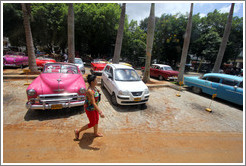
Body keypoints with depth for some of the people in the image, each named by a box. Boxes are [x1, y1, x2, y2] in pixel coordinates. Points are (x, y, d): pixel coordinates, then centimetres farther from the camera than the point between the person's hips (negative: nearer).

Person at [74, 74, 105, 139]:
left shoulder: (94, 87, -5)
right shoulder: (90, 91, -33)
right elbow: (93, 103, -34)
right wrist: (100, 112, -35)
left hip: (94, 107, 9)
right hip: (90, 109, -9)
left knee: (96, 120, 22)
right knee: (92, 124, 9)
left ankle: (96, 133, 45)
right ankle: (77, 131, 29)